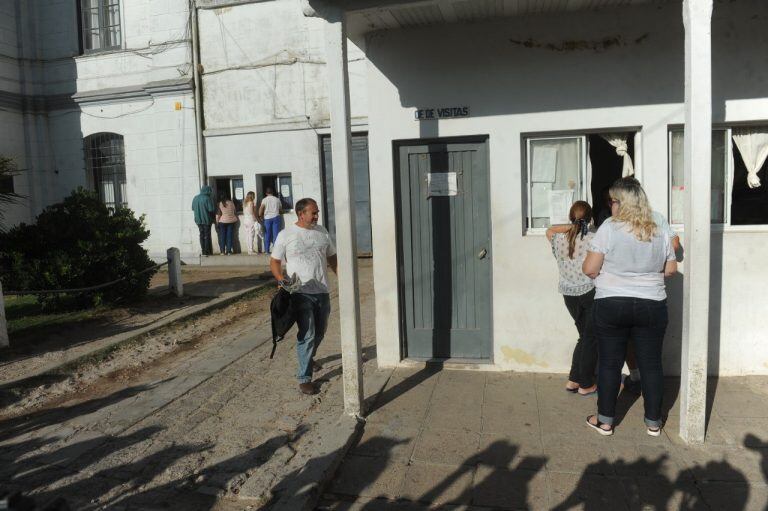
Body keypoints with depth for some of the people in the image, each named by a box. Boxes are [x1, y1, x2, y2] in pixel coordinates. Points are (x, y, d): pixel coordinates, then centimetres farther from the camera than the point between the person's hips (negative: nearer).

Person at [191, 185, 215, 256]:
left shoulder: (195, 198, 5)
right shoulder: (208, 198, -15)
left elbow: (193, 208, 12)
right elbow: (211, 209, -18)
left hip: (198, 220, 5)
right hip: (206, 220, -5)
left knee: (202, 235, 13)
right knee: (207, 235, 3)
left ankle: (203, 250, 13)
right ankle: (207, 251, 4)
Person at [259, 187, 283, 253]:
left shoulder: (264, 199, -1)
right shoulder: (277, 199, 6)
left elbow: (261, 208, -13)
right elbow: (280, 209, 12)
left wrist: (260, 216, 0)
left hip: (267, 218, -1)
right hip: (276, 217, 1)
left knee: (267, 235, 5)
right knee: (276, 234, 2)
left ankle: (267, 250, 7)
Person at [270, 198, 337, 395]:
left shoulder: (322, 232, 9)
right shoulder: (286, 235, -4)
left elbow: (332, 257, 17)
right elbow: (275, 261, 1)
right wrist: (281, 280, -16)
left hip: (322, 291, 5)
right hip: (301, 293, -5)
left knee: (319, 333, 17)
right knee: (307, 335, -10)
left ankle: (308, 358, 44)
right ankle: (304, 378, 0)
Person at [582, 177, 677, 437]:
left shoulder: (609, 227, -10)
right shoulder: (659, 232, 3)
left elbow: (589, 269, -12)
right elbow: (671, 269, 11)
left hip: (611, 305, -3)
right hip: (652, 306, 4)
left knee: (610, 363, 7)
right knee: (651, 364, 12)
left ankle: (605, 421, 18)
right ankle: (653, 423, 23)